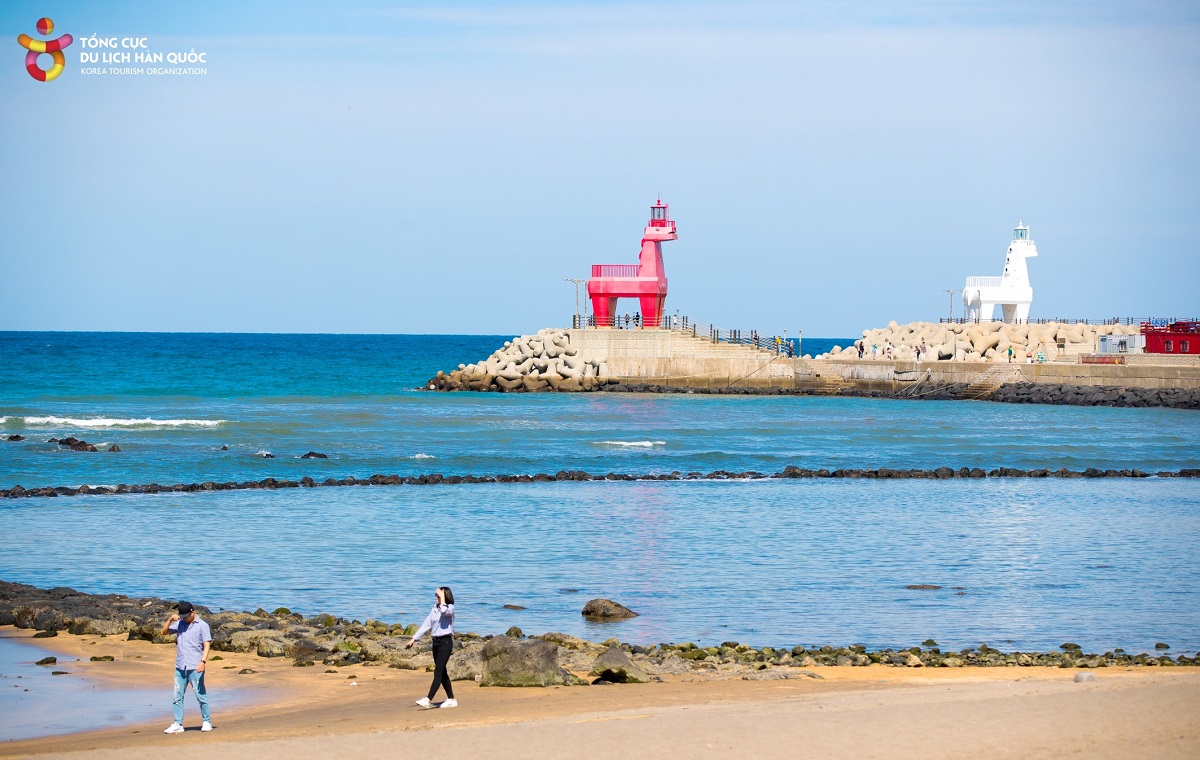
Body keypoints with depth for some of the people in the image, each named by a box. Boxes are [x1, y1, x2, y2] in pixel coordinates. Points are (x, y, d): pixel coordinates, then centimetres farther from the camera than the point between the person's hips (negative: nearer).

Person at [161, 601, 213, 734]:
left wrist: (203, 661, -21)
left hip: (195, 668, -5)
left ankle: (207, 722, 7)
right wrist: (170, 620, -1)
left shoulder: (202, 625, -2)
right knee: (177, 697, 4)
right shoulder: (179, 624, 13)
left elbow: (207, 645, -8)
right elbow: (163, 632, 16)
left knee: (201, 696, -2)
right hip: (180, 667, 5)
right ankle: (177, 724, 7)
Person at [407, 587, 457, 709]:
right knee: (442, 673, 12)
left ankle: (428, 700, -22)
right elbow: (426, 625, 15)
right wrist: (414, 639, 11)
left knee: (438, 672, -14)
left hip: (445, 642, -8)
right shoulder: (435, 608, 13)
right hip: (436, 642, 8)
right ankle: (451, 699, 20)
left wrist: (443, 598, -21)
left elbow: (444, 611, -34)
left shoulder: (450, 608, -8)